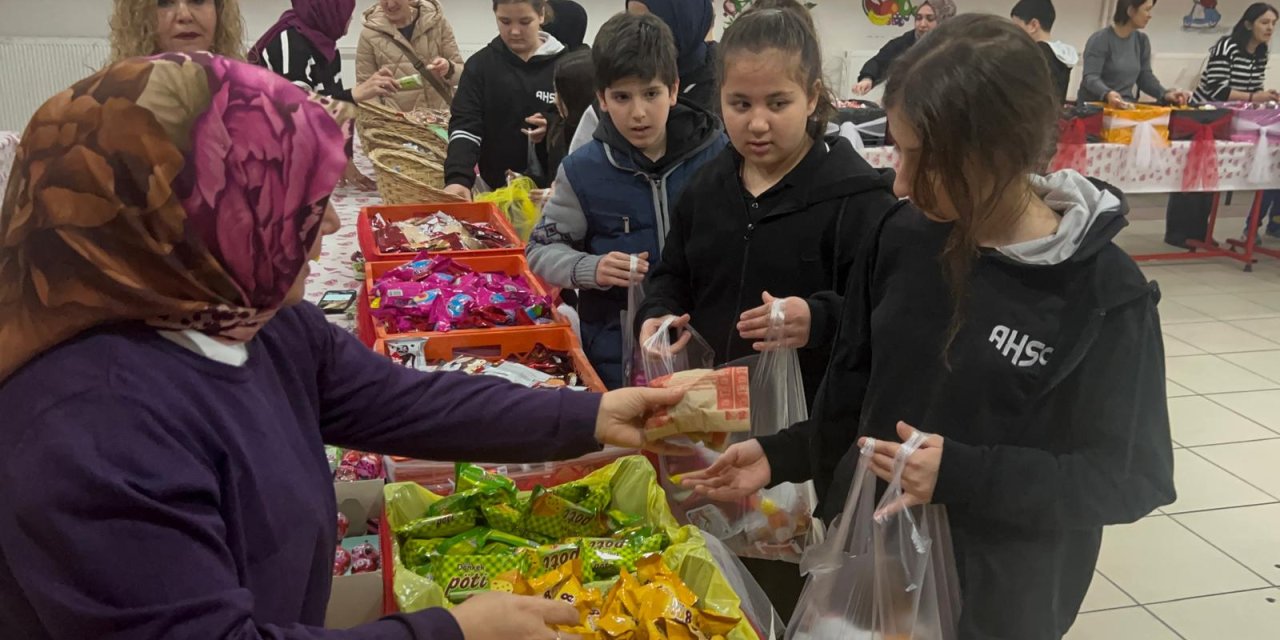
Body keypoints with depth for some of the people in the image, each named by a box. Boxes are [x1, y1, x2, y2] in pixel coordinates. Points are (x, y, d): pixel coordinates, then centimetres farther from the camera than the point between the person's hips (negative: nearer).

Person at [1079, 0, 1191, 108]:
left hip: (1125, 107, 4)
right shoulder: (1099, 40, -9)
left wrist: (1165, 94, -5)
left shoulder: (1142, 40, 11)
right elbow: (1090, 77, -19)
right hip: (1093, 107, -4)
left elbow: (1145, 76, 13)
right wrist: (1107, 94, -39)